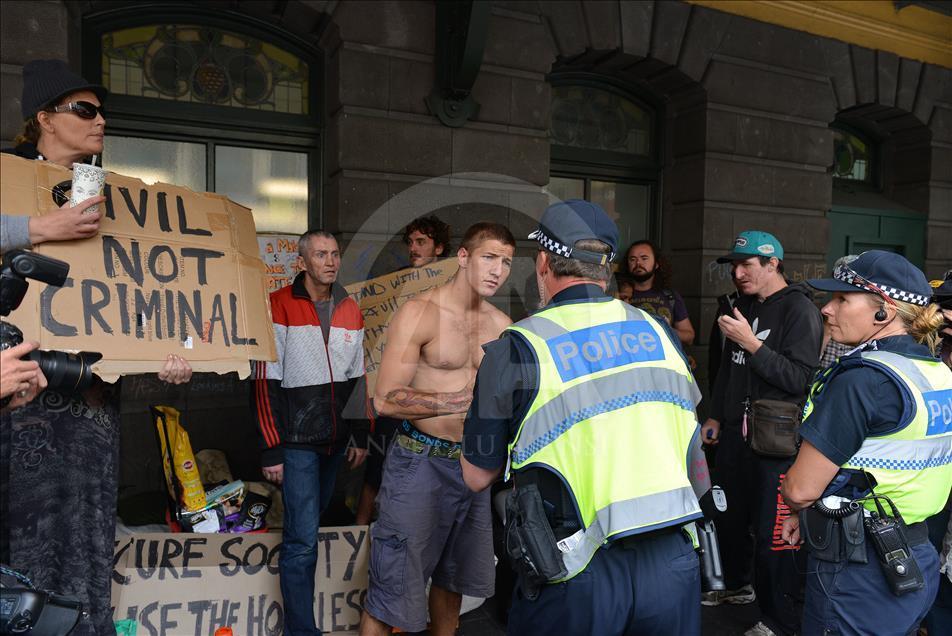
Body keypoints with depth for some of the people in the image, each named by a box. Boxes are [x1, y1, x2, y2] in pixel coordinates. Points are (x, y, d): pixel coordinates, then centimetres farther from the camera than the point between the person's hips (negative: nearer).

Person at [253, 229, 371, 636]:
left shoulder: (350, 310, 8)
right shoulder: (280, 306, -8)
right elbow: (266, 382, -10)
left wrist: (360, 436, 11)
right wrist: (271, 449, -11)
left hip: (335, 439, 6)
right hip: (297, 439, -6)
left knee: (315, 523, 18)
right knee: (303, 537, -6)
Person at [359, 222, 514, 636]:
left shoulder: (502, 325, 6)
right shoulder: (420, 312, -12)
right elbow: (385, 399, -19)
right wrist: (462, 401, -26)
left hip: (472, 463, 6)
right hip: (421, 460, -6)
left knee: (452, 579, 21)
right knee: (393, 586, 2)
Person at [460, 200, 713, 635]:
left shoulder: (516, 348, -10)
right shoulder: (660, 332, 2)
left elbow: (477, 476, -1)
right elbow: (693, 455, 12)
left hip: (579, 573, -3)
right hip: (673, 562, 4)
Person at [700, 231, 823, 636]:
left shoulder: (799, 310, -11)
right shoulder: (745, 306, 12)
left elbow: (799, 379, -19)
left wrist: (752, 343, -24)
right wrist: (716, 417, 20)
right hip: (735, 433, 8)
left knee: (771, 534, -2)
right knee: (727, 514, 18)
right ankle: (737, 585, 40)